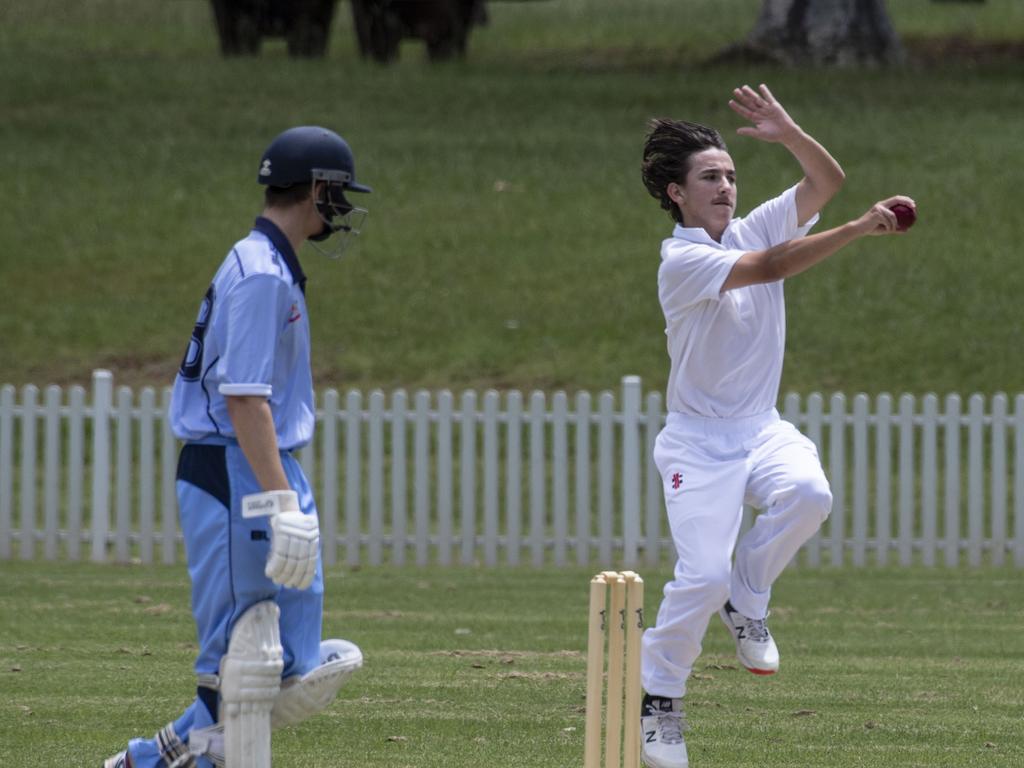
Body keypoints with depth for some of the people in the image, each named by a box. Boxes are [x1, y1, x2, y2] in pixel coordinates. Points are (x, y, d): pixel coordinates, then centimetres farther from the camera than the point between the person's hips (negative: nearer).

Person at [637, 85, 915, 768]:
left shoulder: (755, 227, 7)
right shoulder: (681, 261, -14)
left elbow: (828, 180, 2)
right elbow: (772, 267, -27)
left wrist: (787, 134, -15)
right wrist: (859, 229, -33)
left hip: (762, 428, 5)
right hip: (699, 440, -5)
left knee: (808, 492, -29)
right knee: (702, 573, -18)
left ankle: (746, 601, -3)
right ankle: (659, 703, 2)